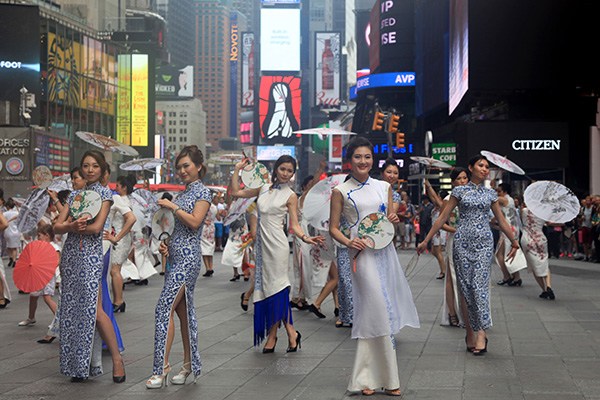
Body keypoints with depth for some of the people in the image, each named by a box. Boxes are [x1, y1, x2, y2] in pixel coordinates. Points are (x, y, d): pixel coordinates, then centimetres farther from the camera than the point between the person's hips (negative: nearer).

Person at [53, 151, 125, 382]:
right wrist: (72, 226, -13)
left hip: (91, 254, -6)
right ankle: (78, 364, 10)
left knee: (93, 309, -14)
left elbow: (97, 227, -11)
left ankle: (117, 359, -6)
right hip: (70, 253, 6)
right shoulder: (74, 194, 15)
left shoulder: (105, 193, 1)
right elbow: (57, 226, 7)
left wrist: (70, 226, -4)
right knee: (72, 308, 4)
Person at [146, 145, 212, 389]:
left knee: (164, 308, -14)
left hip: (188, 257, -9)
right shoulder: (183, 193, 17)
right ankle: (188, 366, 14)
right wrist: (165, 243, 7)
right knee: (182, 310, 9)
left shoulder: (203, 192, -6)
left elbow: (194, 222, -18)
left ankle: (162, 367, -13)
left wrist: (172, 206, -12)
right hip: (175, 256, 9)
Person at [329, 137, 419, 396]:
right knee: (380, 314, -9)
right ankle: (389, 379, 0)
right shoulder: (341, 191, 2)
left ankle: (366, 379, 14)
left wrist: (394, 221, -1)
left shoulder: (384, 187, 13)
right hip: (363, 254, -4)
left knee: (369, 316, 7)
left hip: (386, 251, 4)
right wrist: (348, 242, -16)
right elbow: (333, 228, 2)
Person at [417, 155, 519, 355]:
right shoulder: (459, 191, 5)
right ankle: (470, 333, 8)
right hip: (463, 241, -1)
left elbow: (501, 221, 18)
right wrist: (426, 240, 2)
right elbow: (443, 218, 5)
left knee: (480, 286, -10)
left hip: (484, 243, 1)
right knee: (465, 287, 0)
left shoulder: (491, 194, 11)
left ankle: (481, 333, -11)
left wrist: (514, 241, 16)